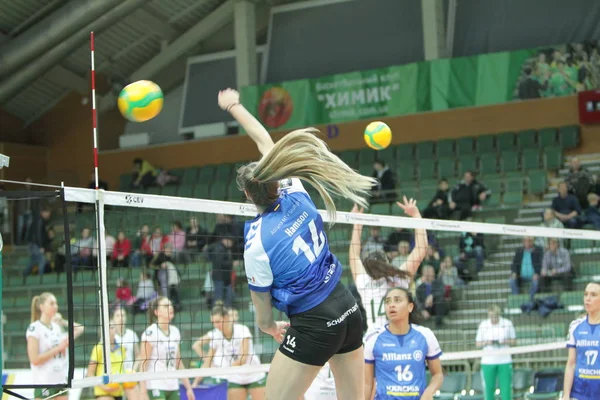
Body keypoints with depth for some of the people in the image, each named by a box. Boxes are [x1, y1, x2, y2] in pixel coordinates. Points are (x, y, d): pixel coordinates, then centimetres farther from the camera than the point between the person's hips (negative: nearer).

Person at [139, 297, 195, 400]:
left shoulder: (175, 331, 10)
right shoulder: (150, 333, -10)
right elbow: (143, 365, -12)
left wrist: (188, 387, 14)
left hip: (173, 388, 7)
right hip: (155, 387, -7)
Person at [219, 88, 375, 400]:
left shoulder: (257, 244, -15)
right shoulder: (295, 194, -1)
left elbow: (263, 303, -3)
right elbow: (265, 142, 13)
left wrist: (269, 327, 19)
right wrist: (233, 106, 24)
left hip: (313, 325, -7)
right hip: (348, 309, 7)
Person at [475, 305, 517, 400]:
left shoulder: (508, 323, -1)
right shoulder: (483, 325, 0)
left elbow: (514, 341, 7)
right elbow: (477, 344, 4)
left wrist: (505, 341, -14)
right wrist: (486, 342, -16)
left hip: (505, 361, 0)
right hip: (488, 362, 0)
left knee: (506, 388, -3)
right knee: (489, 389, 0)